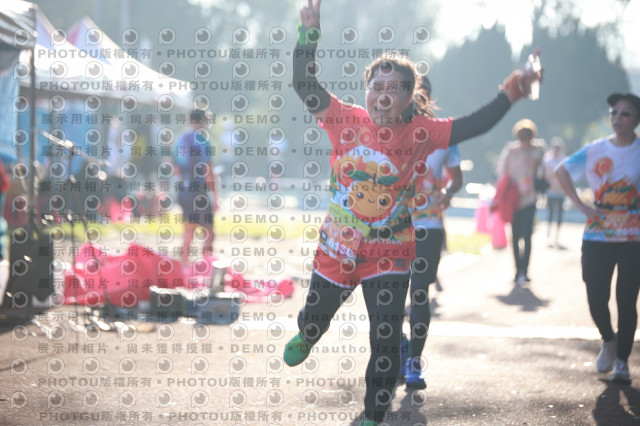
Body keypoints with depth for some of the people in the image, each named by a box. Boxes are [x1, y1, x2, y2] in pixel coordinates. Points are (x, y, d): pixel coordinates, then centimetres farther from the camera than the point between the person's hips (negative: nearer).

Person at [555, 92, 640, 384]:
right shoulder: (595, 150, 3)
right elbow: (562, 172, 15)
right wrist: (580, 206, 5)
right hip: (597, 237, 2)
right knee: (596, 298, -1)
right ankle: (609, 341, 29)